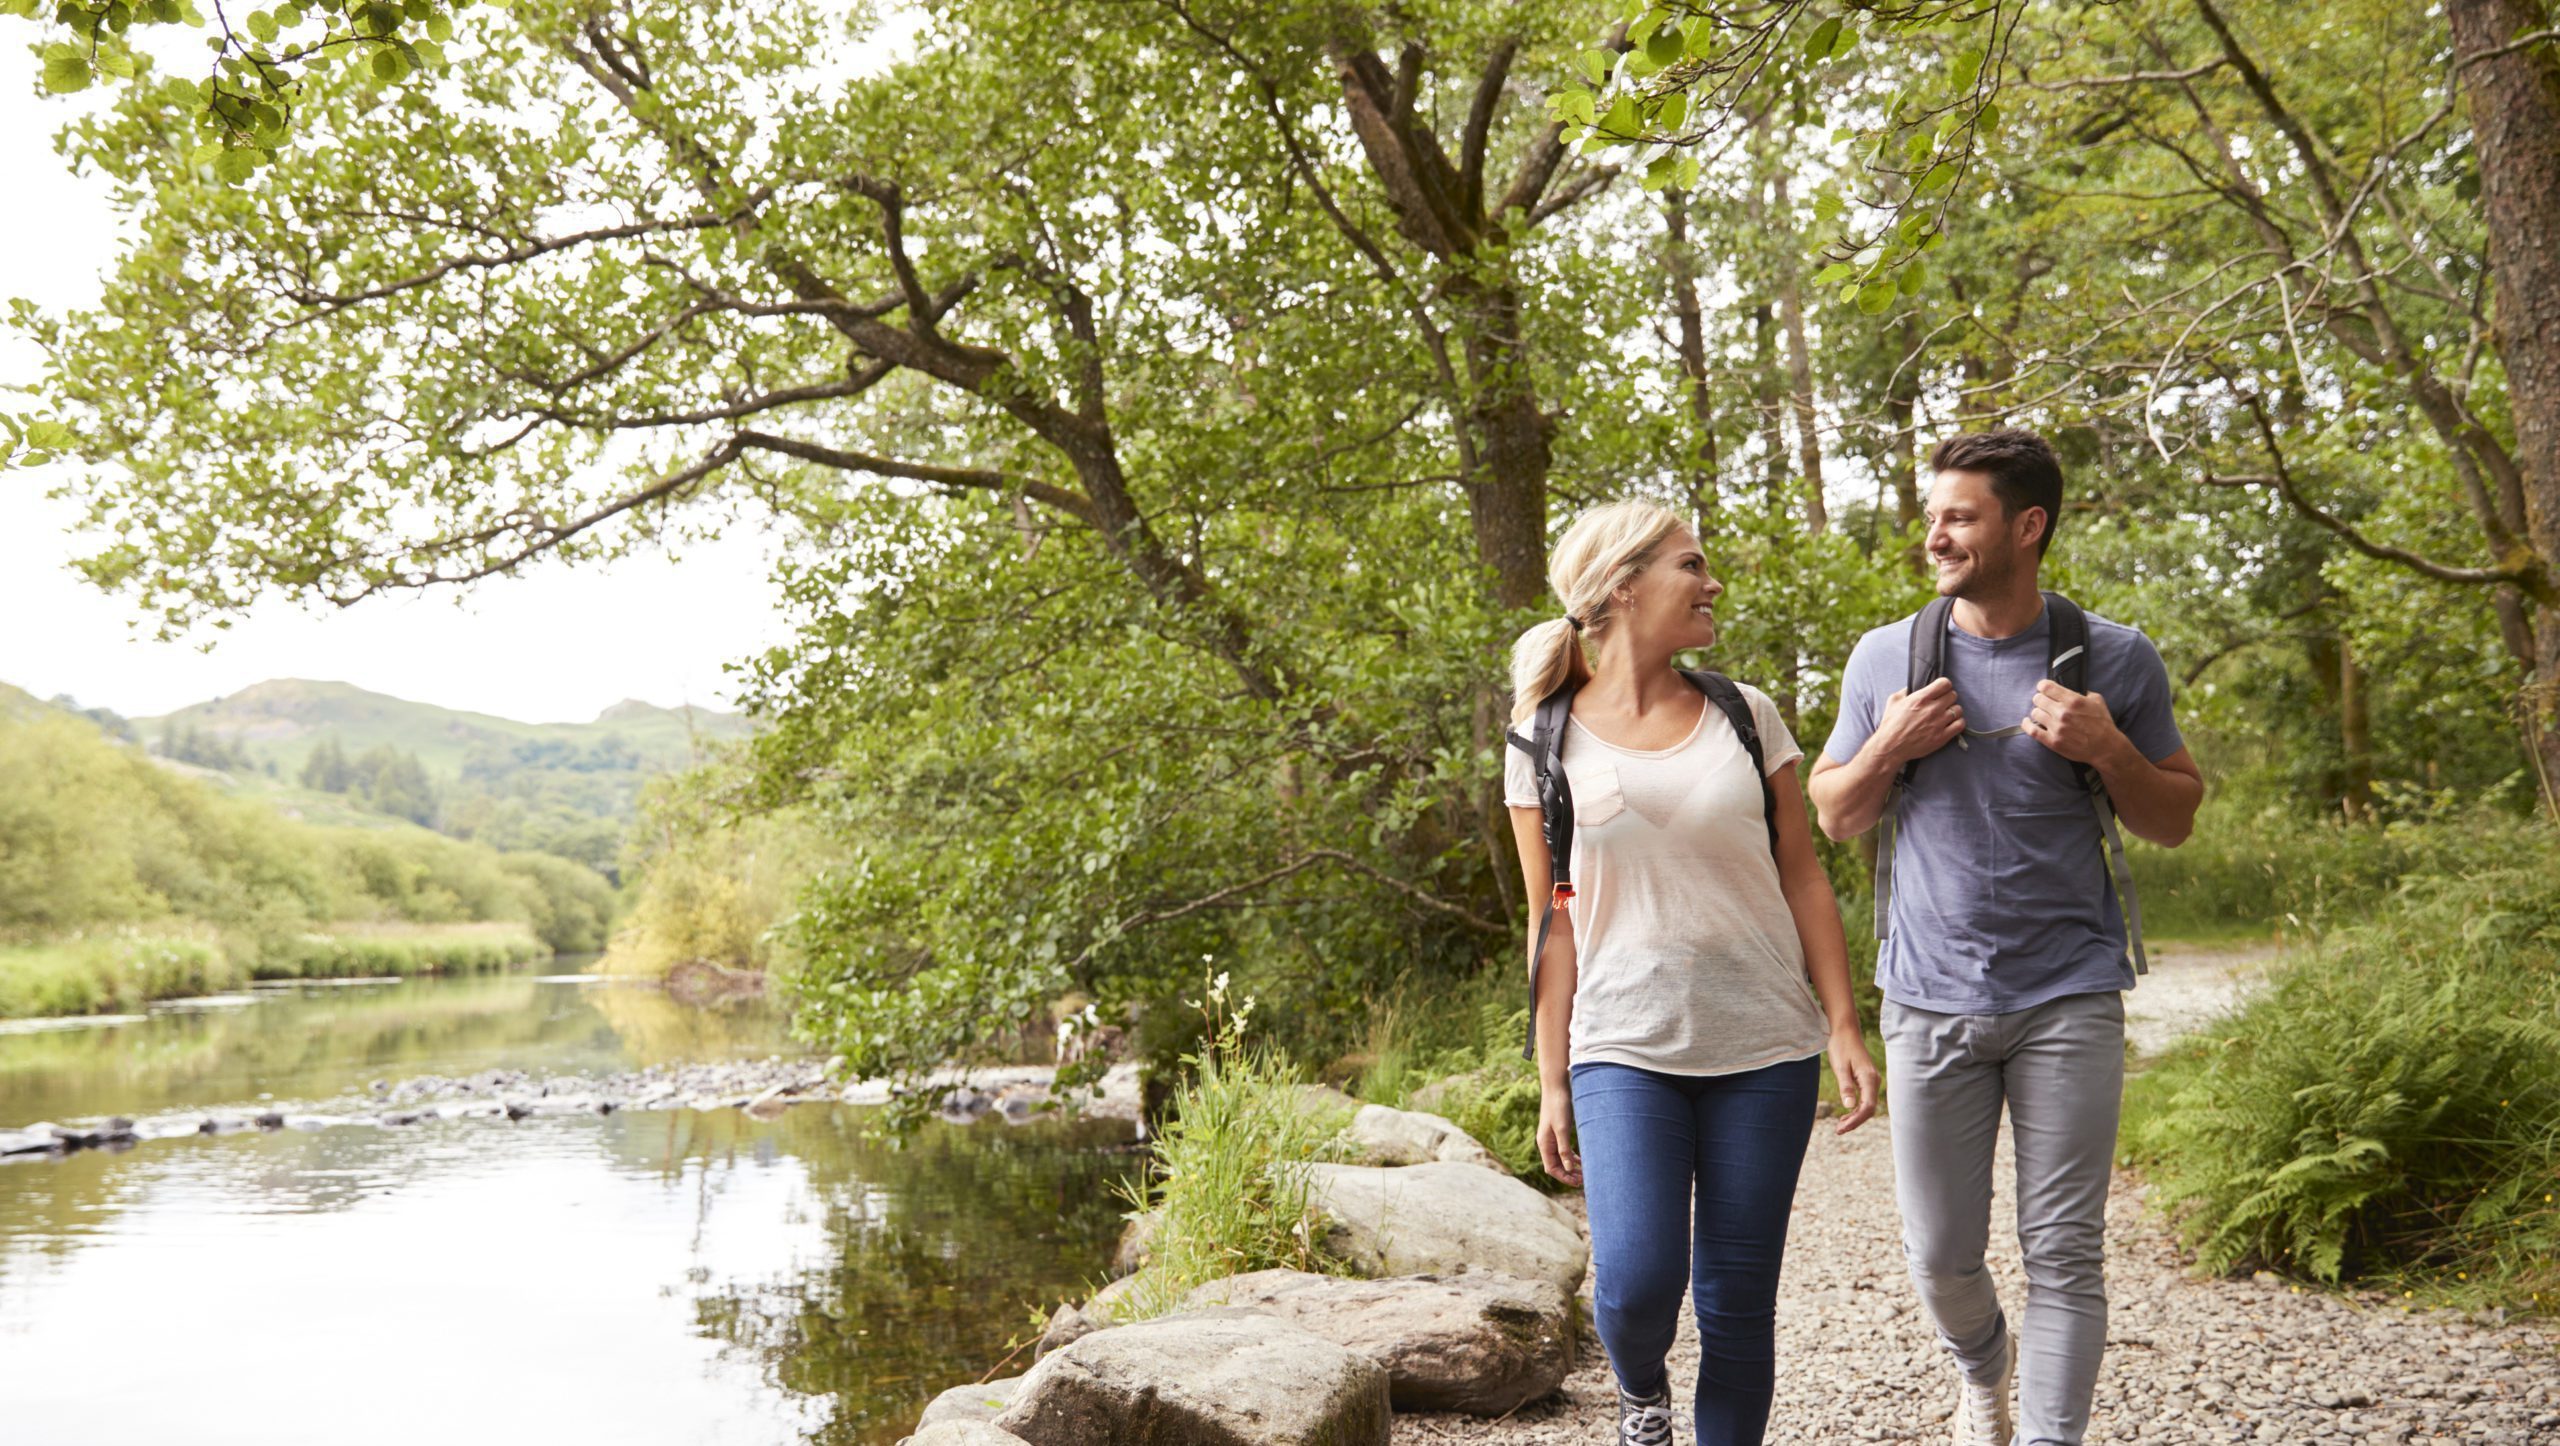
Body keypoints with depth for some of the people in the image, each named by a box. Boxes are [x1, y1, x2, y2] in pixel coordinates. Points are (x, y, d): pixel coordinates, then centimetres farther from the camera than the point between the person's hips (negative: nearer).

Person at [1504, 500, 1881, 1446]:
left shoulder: (1747, 716, 6)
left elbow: (1803, 880, 8)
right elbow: (1553, 927, 3)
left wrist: (1845, 1029, 1)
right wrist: (1553, 1084, 1)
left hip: (1764, 1049, 2)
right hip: (1625, 1048, -2)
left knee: (1738, 1303, 3)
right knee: (1635, 1283, -14)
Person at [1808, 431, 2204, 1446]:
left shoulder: (2116, 660, 1)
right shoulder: (1885, 658, 4)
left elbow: (2175, 821, 8)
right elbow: (1833, 817, 12)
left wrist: (2107, 752, -11)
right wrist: (1887, 750, -8)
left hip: (2069, 999, -1)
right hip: (1932, 1001, 1)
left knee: (2064, 1253, -1)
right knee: (1940, 1255, 8)